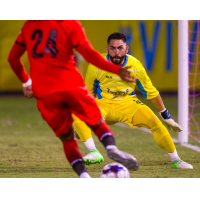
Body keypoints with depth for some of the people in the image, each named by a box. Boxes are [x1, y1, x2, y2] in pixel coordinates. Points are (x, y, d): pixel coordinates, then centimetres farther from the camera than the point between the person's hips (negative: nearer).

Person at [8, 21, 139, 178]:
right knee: (98, 123, 13)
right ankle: (112, 147, -19)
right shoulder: (71, 25, 2)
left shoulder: (29, 25, 15)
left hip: (44, 93, 3)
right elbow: (89, 54, -12)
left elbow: (13, 58, 19)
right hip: (71, 87, -3)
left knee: (67, 139, 12)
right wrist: (117, 70, -13)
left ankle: (84, 176, -9)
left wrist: (25, 81, 32)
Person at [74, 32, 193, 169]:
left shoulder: (136, 66, -11)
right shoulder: (96, 66, -15)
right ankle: (93, 153, -29)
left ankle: (176, 160, -5)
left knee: (155, 122, -21)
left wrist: (165, 115, 9)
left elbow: (151, 92, 3)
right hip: (103, 104, 0)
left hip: (129, 104, 1)